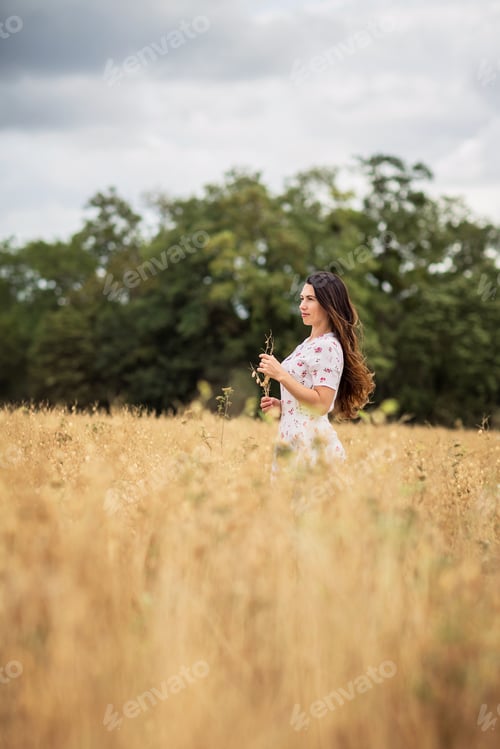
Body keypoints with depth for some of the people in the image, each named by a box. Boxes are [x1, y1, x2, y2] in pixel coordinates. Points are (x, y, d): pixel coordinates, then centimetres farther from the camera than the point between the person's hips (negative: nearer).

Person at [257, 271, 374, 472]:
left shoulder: (328, 347, -12)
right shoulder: (307, 344, 15)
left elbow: (322, 404, -20)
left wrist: (281, 375, -21)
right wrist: (281, 405, 8)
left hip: (312, 443, -9)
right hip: (292, 440, 9)